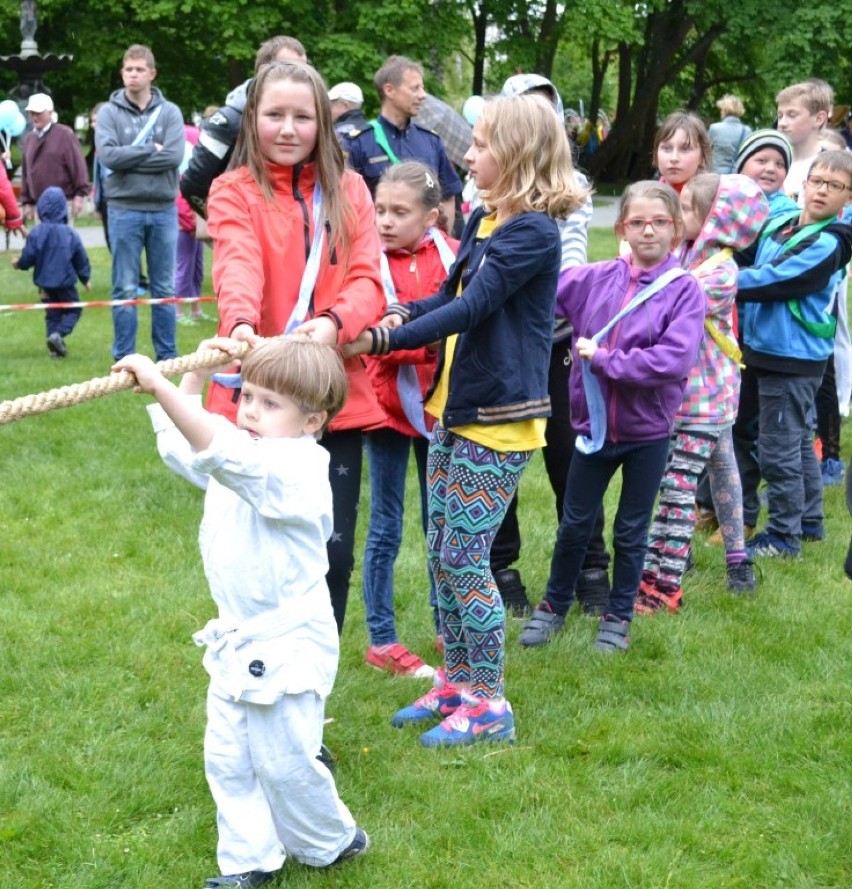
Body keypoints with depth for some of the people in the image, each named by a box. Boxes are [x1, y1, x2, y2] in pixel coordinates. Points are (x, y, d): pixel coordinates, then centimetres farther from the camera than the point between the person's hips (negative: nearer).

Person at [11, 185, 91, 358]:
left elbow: (27, 259, -7)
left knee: (52, 314, 15)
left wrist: (18, 263, 17)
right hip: (65, 282, -2)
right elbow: (81, 259, 0)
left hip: (45, 282, 2)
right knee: (73, 310, 11)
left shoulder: (36, 233, -9)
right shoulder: (70, 234, -8)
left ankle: (55, 348, 10)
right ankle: (58, 334, -13)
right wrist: (85, 279, 15)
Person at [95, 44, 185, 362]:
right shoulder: (109, 113, 2)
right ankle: (124, 357, 10)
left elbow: (175, 156, -10)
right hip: (124, 209, -1)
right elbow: (107, 155, -12)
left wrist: (129, 158, -11)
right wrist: (151, 150, -9)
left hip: (163, 209, 1)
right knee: (125, 289, 3)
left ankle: (167, 355, 16)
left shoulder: (170, 112, 4)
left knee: (165, 288, 8)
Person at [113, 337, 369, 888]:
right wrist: (195, 375, 9)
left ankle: (330, 842, 30)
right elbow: (178, 445, 19)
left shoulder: (297, 468, -24)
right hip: (237, 643, 9)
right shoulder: (241, 460, 5)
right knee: (228, 760, 12)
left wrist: (162, 388, -52)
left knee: (284, 761, 5)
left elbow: (223, 453, -43)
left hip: (287, 646, -9)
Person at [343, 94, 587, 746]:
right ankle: (456, 681, 28)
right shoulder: (482, 220, 10)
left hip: (498, 419, -9)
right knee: (441, 553, 14)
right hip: (454, 409, 9)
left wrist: (383, 340, -26)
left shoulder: (534, 232, -17)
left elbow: (473, 307, -23)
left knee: (465, 558, -5)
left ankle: (490, 703, 9)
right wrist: (404, 313, 0)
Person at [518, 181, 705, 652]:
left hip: (648, 431, -2)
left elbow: (672, 360, -23)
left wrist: (602, 358, -19)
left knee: (631, 532, 13)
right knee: (574, 524, 15)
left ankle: (618, 617, 30)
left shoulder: (684, 289, -12)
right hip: (595, 422, 2)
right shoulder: (597, 278, -3)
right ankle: (554, 605, 33)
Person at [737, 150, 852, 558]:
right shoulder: (779, 223, 7)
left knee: (780, 450, -1)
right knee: (799, 441, 20)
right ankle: (809, 521, 33)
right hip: (771, 351, 8)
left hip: (793, 359, -8)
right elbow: (745, 257, 13)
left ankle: (784, 535, 11)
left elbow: (771, 281, -24)